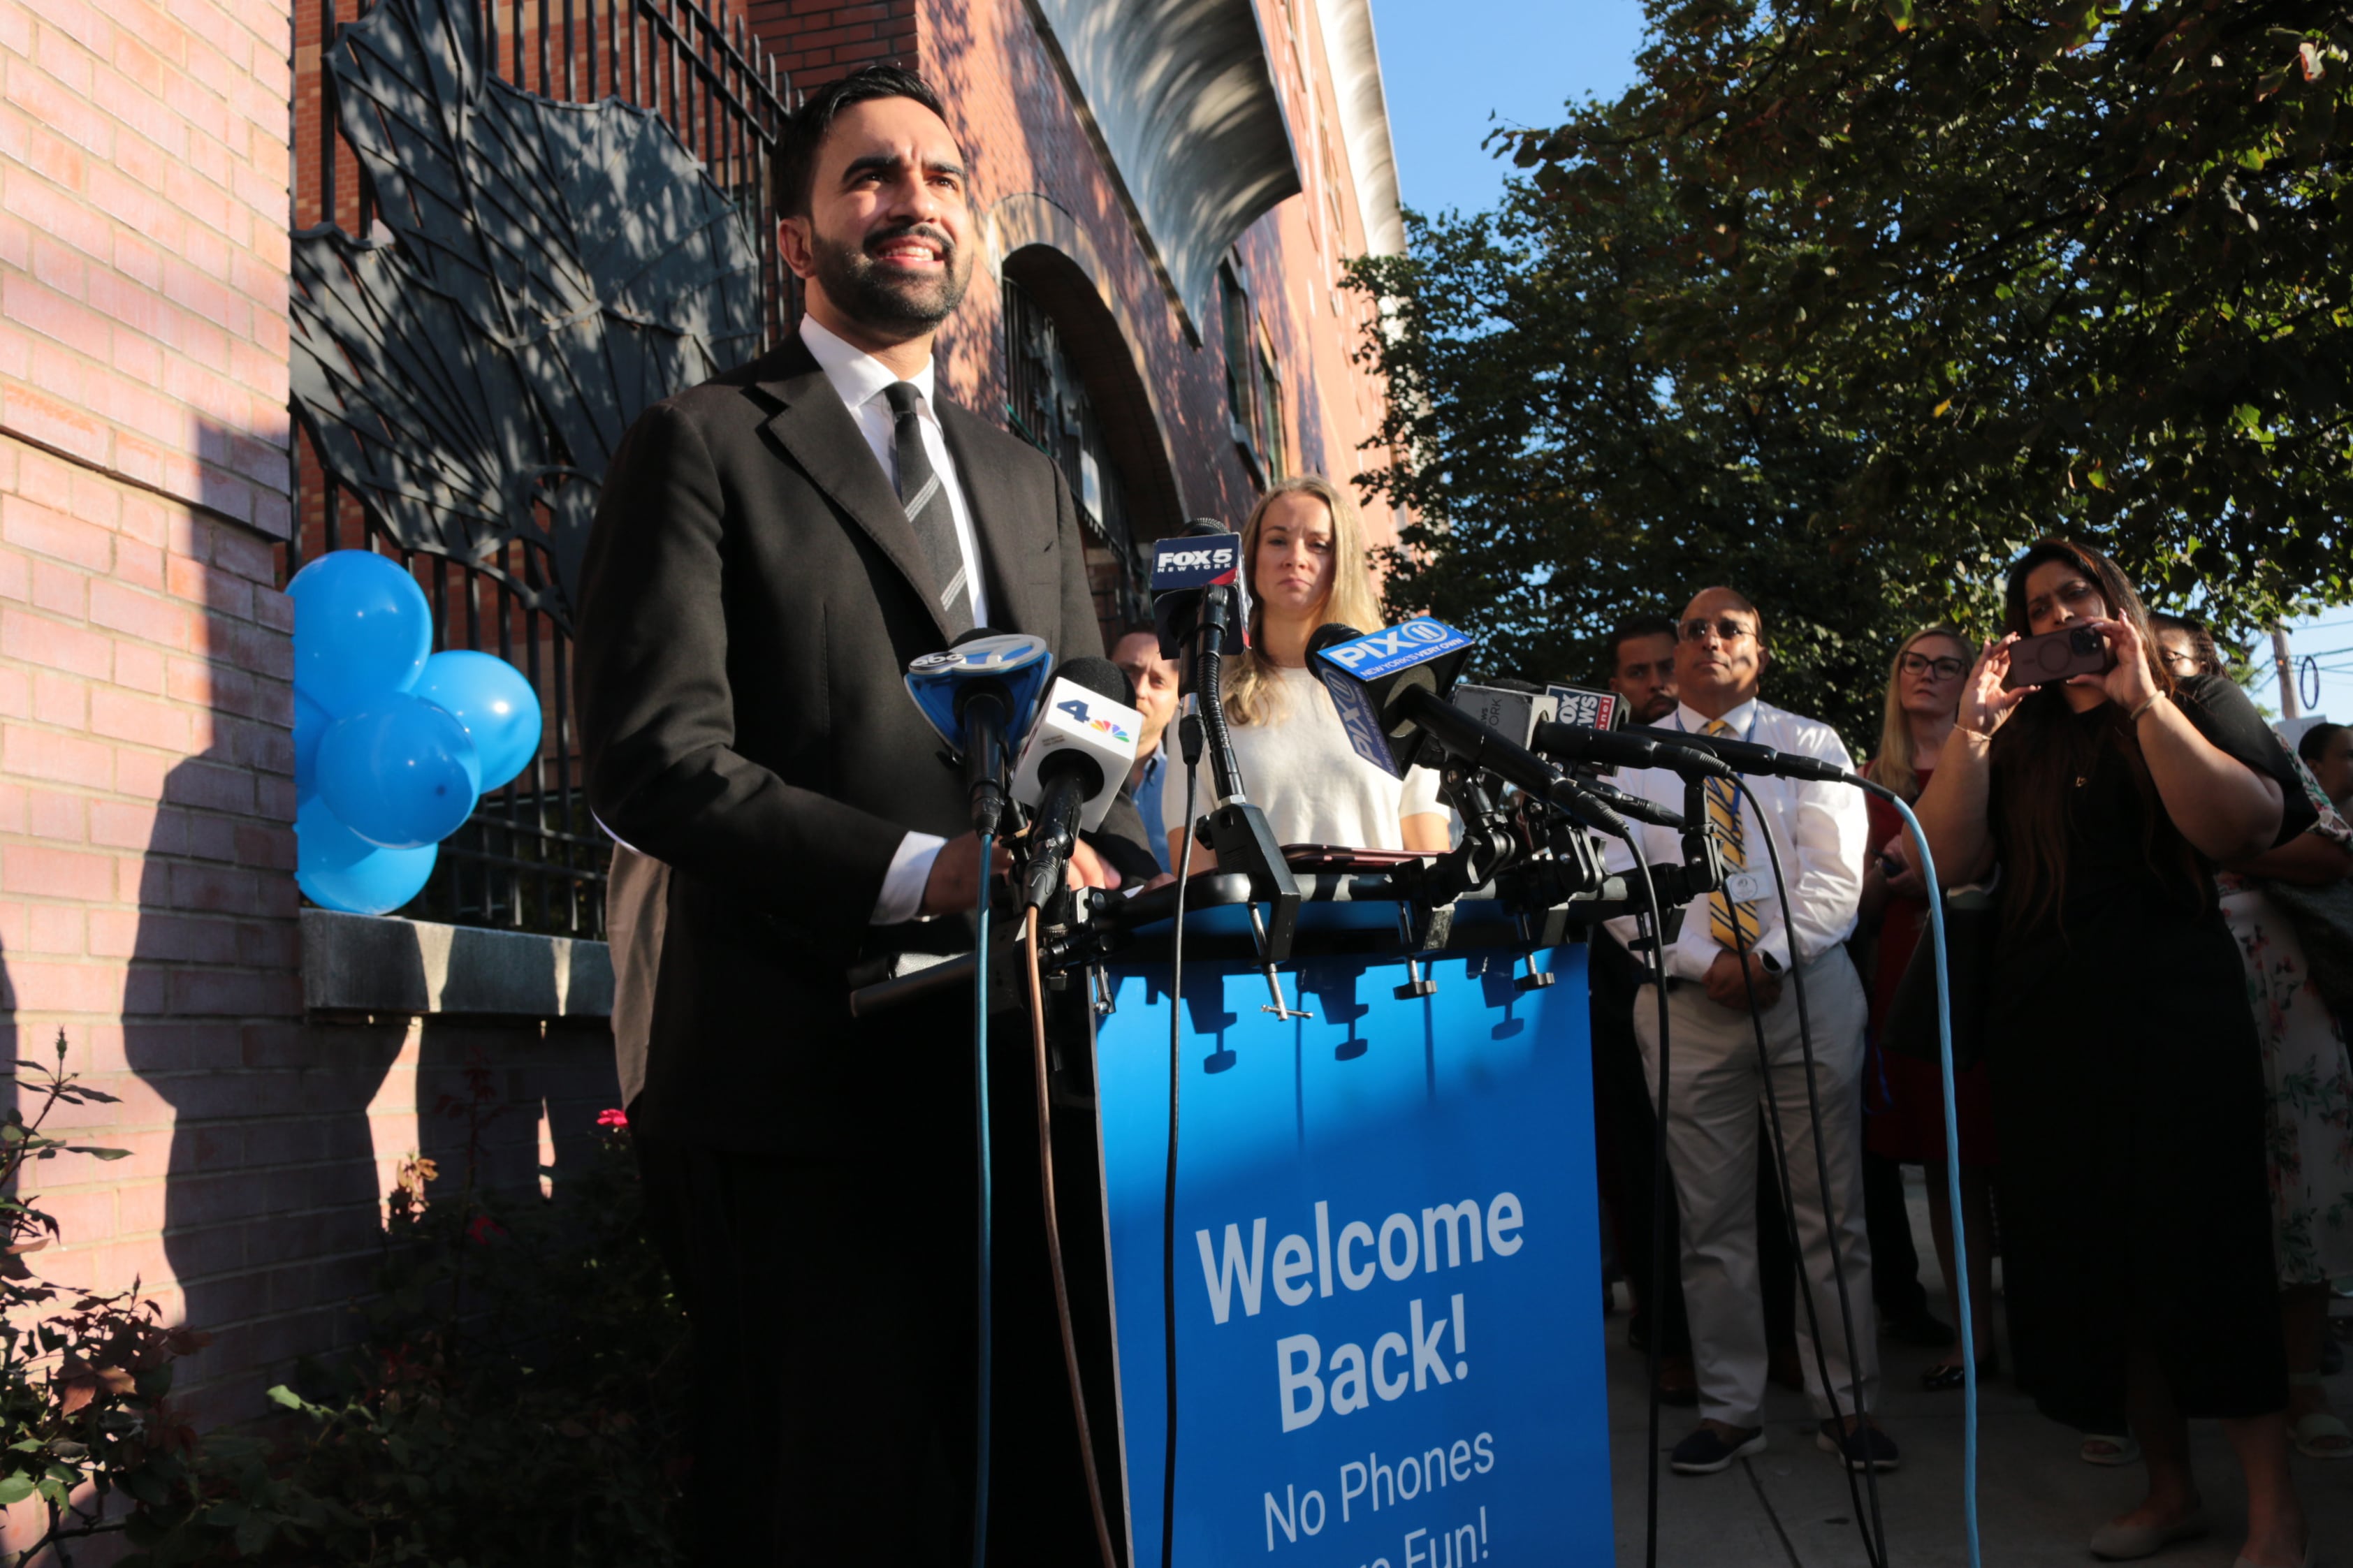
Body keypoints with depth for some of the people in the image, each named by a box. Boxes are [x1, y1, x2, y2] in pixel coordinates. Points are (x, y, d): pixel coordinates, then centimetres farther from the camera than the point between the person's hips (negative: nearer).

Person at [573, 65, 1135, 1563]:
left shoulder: (1031, 482, 21)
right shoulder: (704, 445, 1)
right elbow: (654, 757, -10)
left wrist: (1106, 873, -4)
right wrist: (929, 869, -21)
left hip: (1016, 1081, 6)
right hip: (809, 1088, -5)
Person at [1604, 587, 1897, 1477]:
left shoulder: (1810, 745, 10)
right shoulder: (1633, 761, 11)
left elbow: (1837, 877, 0)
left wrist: (1771, 956, -14)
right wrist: (1705, 962, -11)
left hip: (1808, 990, 0)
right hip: (1687, 1001, 0)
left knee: (1832, 1212, 3)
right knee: (1712, 1220, 3)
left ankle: (1846, 1406, 13)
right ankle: (1730, 1409, 13)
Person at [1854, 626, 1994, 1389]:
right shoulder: (1875, 780, 13)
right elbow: (1864, 903, 12)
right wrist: (1892, 869, -9)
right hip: (1905, 975, 3)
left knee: (2000, 1149, -5)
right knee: (1942, 1159, 3)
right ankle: (1974, 1334, 9)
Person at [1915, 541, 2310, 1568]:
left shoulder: (2201, 704, 7)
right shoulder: (2015, 740, 15)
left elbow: (2244, 829, -11)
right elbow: (1952, 861, 2)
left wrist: (2144, 701, -13)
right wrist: (1971, 726, -6)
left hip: (2175, 1016, -4)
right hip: (2046, 1027, 4)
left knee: (2202, 1251, -6)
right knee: (2096, 1262, 6)